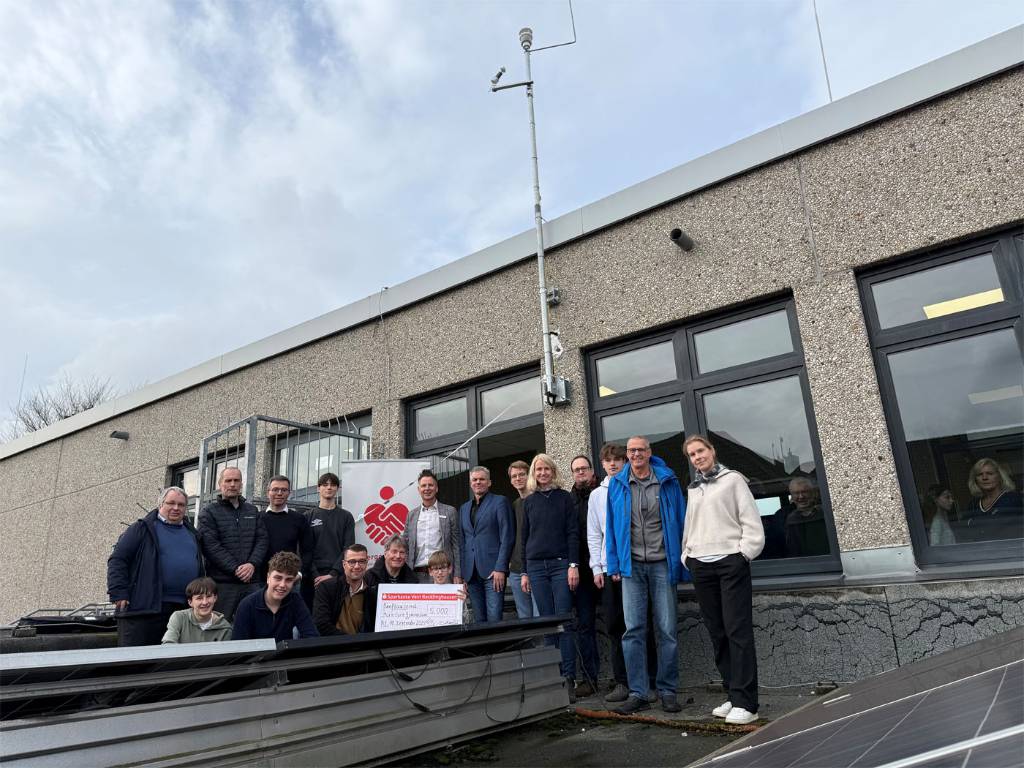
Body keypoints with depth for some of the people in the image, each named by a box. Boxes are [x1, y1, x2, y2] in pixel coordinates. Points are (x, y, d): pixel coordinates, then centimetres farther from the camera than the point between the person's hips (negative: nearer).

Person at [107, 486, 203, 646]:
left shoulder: (192, 533, 19)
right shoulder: (143, 529, 2)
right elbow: (117, 560, -4)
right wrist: (119, 594, -12)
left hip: (183, 609, 5)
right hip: (144, 607, -5)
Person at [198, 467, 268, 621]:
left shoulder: (253, 511, 18)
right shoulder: (209, 512, 4)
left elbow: (262, 540, 9)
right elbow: (211, 545, -8)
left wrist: (252, 564, -10)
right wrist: (235, 568, -15)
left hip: (252, 581, 4)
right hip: (222, 583, -4)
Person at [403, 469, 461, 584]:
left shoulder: (450, 511, 6)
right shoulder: (411, 514, 14)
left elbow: (456, 545, 3)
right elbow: (405, 546, 14)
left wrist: (457, 575, -4)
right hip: (417, 574, 3)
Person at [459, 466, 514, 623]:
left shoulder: (500, 502, 2)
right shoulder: (464, 508, 18)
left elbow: (507, 537, -5)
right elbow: (462, 542, 18)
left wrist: (500, 569, -13)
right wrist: (462, 573, 8)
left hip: (493, 570, -5)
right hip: (471, 573, 5)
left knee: (494, 620, -10)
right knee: (479, 620, 5)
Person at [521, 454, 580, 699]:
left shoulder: (564, 497, 4)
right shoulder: (528, 501, 12)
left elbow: (572, 532, 0)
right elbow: (524, 537, 13)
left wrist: (573, 565, -9)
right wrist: (524, 572, 10)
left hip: (561, 564, -2)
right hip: (536, 566, 3)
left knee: (565, 622, -6)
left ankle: (569, 678, -4)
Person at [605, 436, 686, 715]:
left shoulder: (668, 481, 3)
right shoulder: (617, 485, 6)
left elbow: (680, 521, 5)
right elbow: (612, 526, 8)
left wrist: (681, 563, 0)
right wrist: (615, 565, 3)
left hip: (662, 564, -1)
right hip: (632, 566, 1)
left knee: (666, 630, 4)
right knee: (633, 629, -1)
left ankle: (668, 691, 16)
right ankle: (637, 693, 7)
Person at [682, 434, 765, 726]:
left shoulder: (733, 480, 3)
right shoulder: (692, 490, 18)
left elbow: (751, 521, -2)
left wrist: (744, 554, -10)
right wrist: (687, 556, 9)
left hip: (731, 562, -5)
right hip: (701, 566, 5)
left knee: (738, 631, -8)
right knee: (717, 633, 6)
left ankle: (746, 703, -6)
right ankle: (733, 695, 14)